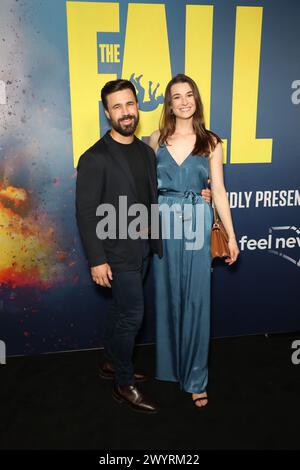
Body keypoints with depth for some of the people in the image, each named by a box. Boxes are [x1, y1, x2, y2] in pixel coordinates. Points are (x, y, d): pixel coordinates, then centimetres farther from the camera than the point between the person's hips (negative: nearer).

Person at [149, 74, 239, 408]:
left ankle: (195, 377, 18)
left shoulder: (210, 142, 4)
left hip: (196, 225, -1)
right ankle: (170, 365, 31)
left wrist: (231, 235, 0)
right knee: (168, 295, 10)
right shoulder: (157, 140, 5)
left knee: (196, 299, 2)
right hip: (163, 224, 1)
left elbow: (218, 191, 3)